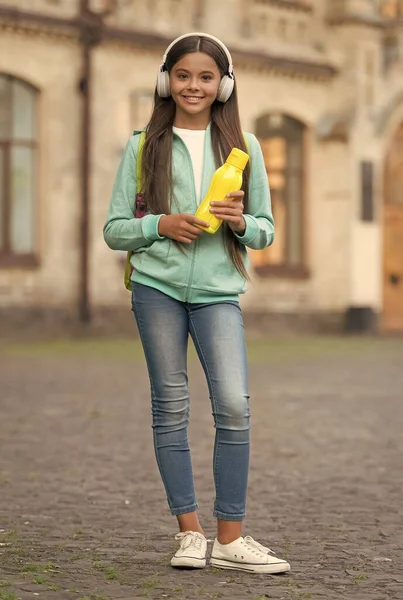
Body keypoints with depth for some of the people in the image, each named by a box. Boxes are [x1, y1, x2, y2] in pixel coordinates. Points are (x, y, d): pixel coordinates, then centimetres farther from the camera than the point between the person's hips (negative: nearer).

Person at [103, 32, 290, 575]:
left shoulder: (243, 146, 9)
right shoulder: (143, 145, 7)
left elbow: (266, 230, 12)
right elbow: (114, 229, 6)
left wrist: (241, 222, -10)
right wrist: (161, 225, -12)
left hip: (219, 291, 0)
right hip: (157, 287, 0)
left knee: (234, 405, -12)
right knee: (171, 407, 2)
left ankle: (230, 538, -4)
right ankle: (190, 532, 11)